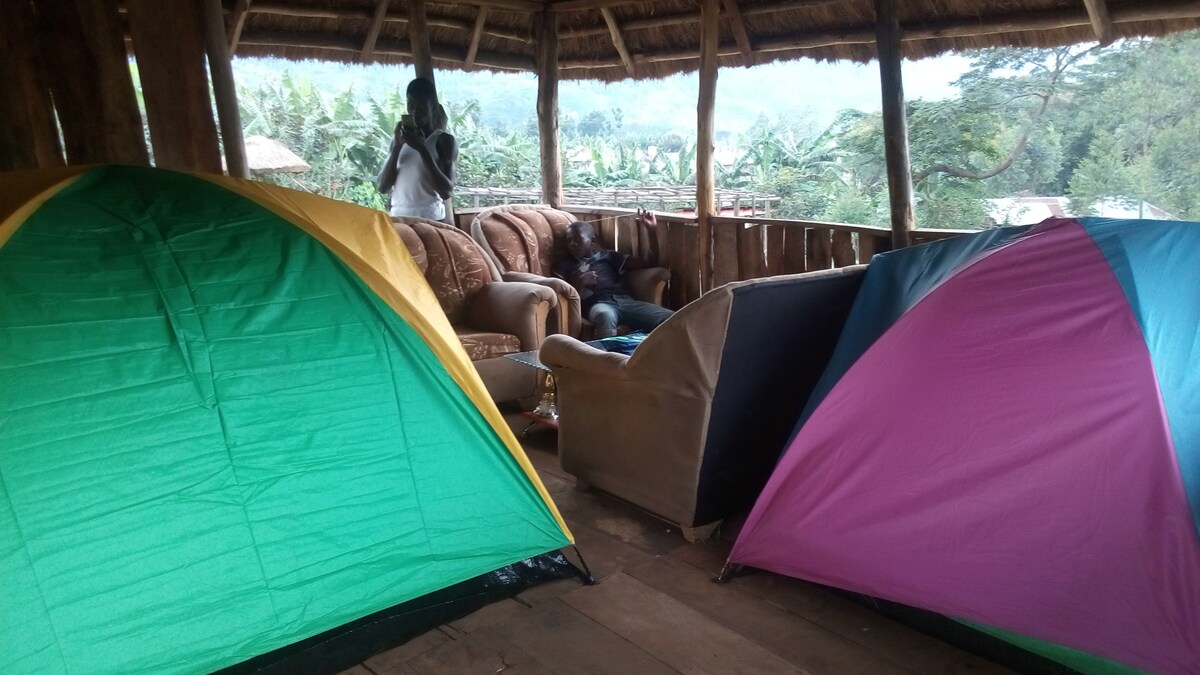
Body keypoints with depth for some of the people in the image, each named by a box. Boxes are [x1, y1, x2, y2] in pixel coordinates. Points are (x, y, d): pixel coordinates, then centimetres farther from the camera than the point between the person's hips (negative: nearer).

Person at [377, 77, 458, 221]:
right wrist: (397, 146, -5)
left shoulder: (444, 140, -1)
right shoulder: (399, 139, 12)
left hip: (431, 220, -4)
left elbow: (446, 191, -13)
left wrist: (422, 149, -16)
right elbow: (383, 188, 4)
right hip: (398, 218, 4)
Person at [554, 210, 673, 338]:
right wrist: (580, 283, -4)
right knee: (606, 315, -45)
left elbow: (648, 263, 24)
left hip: (625, 300, 3)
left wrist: (652, 230, 17)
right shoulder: (564, 265, 24)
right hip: (598, 303, -3)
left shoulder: (608, 256, 29)